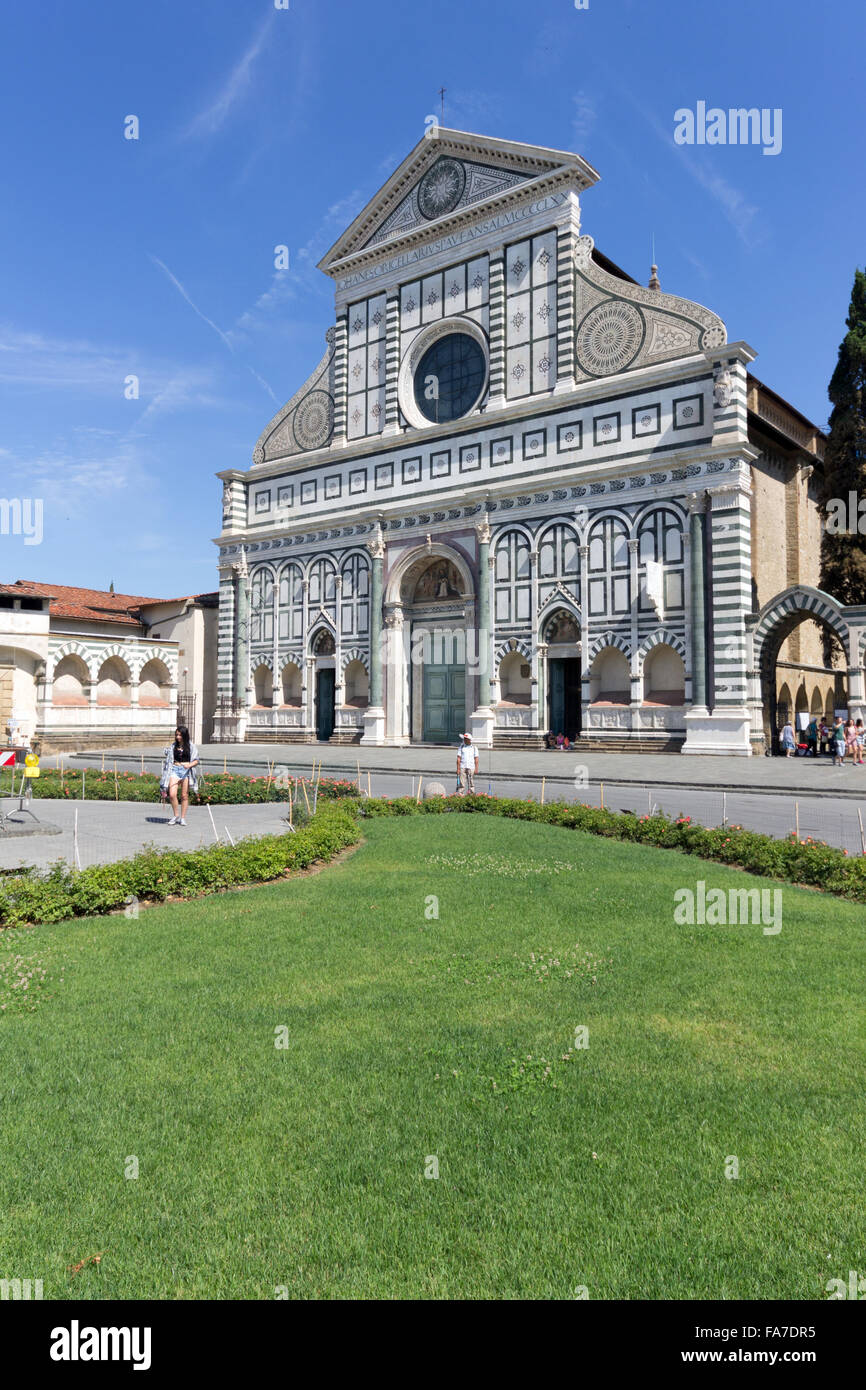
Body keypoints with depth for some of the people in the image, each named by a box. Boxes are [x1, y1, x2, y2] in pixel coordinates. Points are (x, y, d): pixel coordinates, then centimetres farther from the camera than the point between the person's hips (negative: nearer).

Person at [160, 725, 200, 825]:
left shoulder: (191, 746, 3)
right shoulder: (173, 746, 9)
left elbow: (196, 761, 2)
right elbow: (168, 759, 17)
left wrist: (189, 765, -16)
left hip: (186, 771, -1)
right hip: (175, 770, 1)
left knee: (184, 795, 2)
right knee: (172, 794, -11)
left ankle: (182, 818, 13)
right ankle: (176, 815, 8)